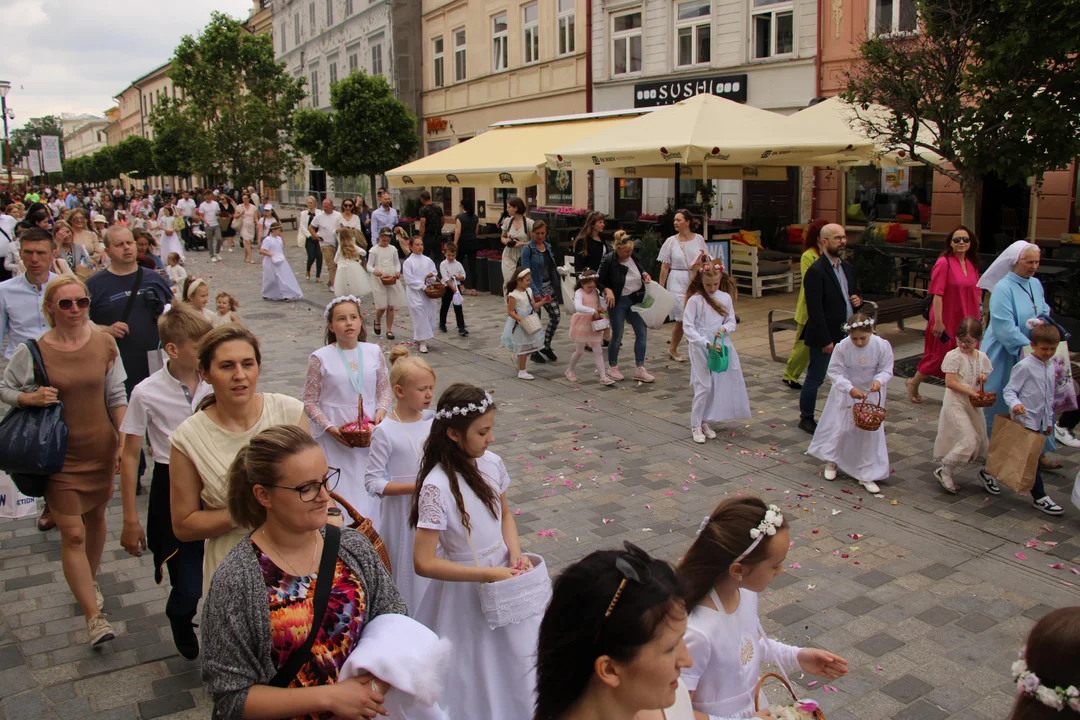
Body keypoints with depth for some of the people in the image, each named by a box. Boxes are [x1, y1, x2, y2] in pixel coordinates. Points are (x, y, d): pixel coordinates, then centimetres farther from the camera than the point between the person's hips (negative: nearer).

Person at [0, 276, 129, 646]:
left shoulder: (104, 343, -4)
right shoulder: (32, 351, -10)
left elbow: (116, 397, 2)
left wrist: (123, 442, -2)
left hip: (100, 448, 3)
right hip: (60, 454, -3)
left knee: (95, 518, 20)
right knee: (73, 534, -3)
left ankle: (89, 581, 45)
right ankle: (94, 616, 5)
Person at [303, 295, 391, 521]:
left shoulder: (374, 352, 1)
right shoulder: (320, 358, -7)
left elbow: (385, 388, 10)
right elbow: (310, 401, -4)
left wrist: (381, 412, -9)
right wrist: (330, 428, -15)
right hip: (336, 436, -3)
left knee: (371, 490, 9)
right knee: (342, 491, -1)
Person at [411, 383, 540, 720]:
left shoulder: (492, 464, -7)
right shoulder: (437, 486, -25)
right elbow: (424, 563, -24)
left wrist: (515, 554, -8)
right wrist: (488, 574, -22)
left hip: (503, 575, 6)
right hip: (467, 589, -5)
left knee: (519, 659, 17)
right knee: (478, 673, 11)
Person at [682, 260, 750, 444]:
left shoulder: (725, 297, 4)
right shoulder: (695, 300, -9)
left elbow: (732, 322, 9)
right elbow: (688, 326, -13)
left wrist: (724, 329, -15)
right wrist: (706, 343, -22)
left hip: (720, 346, 5)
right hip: (700, 348, -4)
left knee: (718, 386, 6)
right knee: (704, 387, -6)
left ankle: (705, 422, 19)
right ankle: (695, 426, 6)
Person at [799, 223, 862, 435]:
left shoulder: (847, 267, 11)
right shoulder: (816, 271, -15)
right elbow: (815, 310, -19)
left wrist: (857, 301, -1)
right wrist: (825, 340, -20)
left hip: (846, 335, 7)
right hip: (825, 336, -7)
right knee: (815, 379, 4)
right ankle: (806, 418, 19)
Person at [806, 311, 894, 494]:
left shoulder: (882, 346, -20)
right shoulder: (842, 347, -22)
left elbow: (886, 370, -11)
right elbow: (834, 372, -17)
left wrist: (879, 381, -33)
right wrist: (850, 389, -30)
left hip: (871, 394, 1)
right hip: (846, 393, -1)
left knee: (871, 432, 3)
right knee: (841, 428, 7)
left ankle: (866, 475, 16)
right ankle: (831, 461, 35)